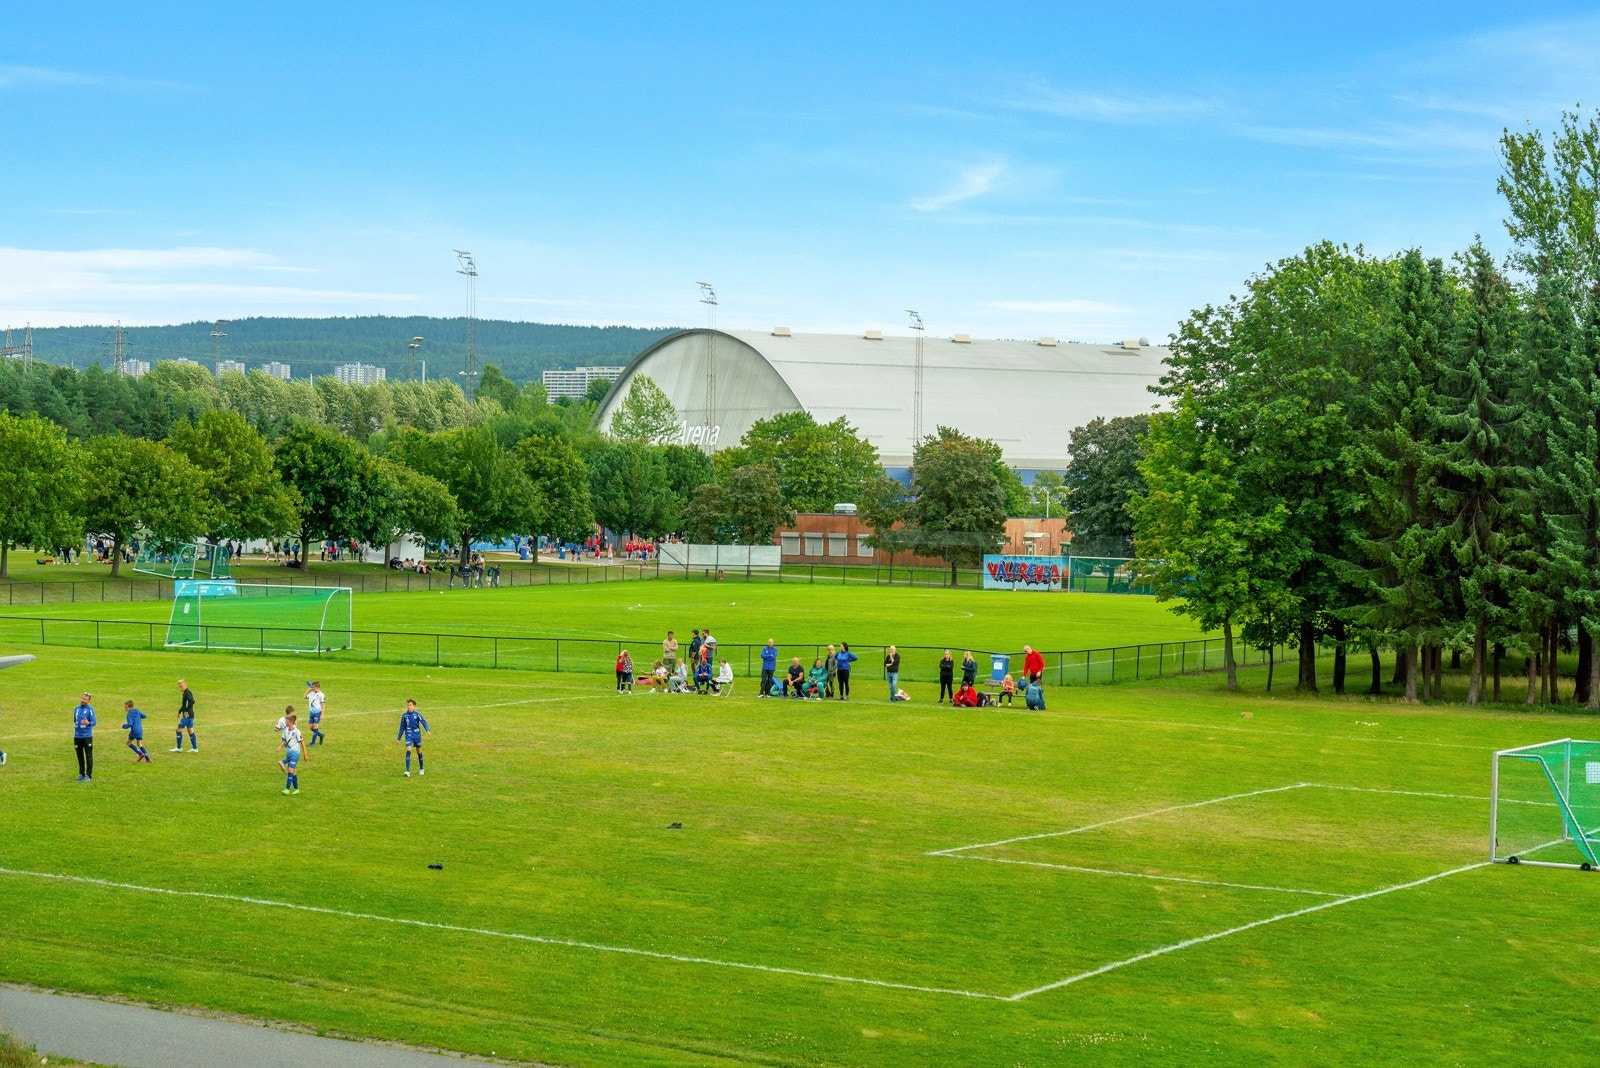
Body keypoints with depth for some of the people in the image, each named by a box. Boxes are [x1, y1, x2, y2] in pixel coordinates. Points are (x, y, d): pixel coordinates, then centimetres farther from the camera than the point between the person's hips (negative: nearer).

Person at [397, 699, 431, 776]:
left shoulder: (417, 714, -6)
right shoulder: (404, 715, 0)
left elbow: (424, 722, -11)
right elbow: (402, 727, 9)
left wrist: (428, 730, -30)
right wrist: (398, 738, 12)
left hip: (417, 735, 0)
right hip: (408, 736, 0)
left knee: (419, 752, 12)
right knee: (408, 751, -17)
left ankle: (421, 769, 32)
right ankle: (407, 771, -21)